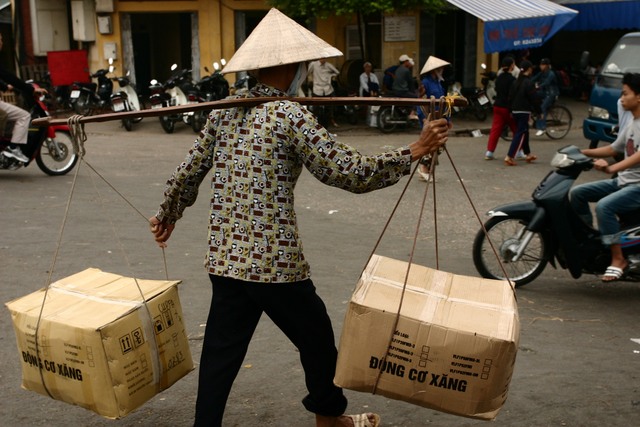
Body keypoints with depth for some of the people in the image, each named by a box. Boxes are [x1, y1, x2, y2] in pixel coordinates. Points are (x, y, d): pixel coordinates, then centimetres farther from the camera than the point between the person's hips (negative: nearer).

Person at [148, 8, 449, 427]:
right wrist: (415, 151, -9)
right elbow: (351, 172, -17)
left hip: (226, 259, 6)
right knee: (317, 338, 17)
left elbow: (188, 173, 15)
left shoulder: (224, 113, 7)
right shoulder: (290, 115, -12)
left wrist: (168, 214, 32)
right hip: (277, 262, -6)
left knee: (220, 354, 13)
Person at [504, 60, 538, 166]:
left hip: (515, 111, 8)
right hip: (525, 111, -8)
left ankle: (528, 154, 32)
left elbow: (510, 97, 9)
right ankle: (509, 157, -15)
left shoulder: (515, 82, 7)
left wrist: (511, 110, 15)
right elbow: (534, 99, -13)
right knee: (520, 134, -6)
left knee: (524, 132, 21)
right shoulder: (529, 83, -13)